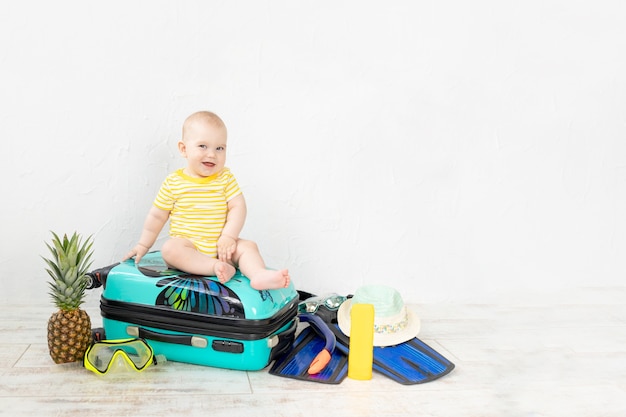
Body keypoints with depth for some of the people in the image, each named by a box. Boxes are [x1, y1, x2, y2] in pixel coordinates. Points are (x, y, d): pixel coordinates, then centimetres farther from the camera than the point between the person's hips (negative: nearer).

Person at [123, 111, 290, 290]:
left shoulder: (226, 178, 2)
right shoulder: (173, 182, -1)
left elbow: (238, 207, -5)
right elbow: (157, 216, 7)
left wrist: (229, 237, -17)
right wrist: (144, 244, 10)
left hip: (219, 246, 2)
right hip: (186, 245, -2)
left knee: (248, 246, -19)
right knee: (169, 248, -32)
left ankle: (260, 275, -43)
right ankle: (217, 267, -40)